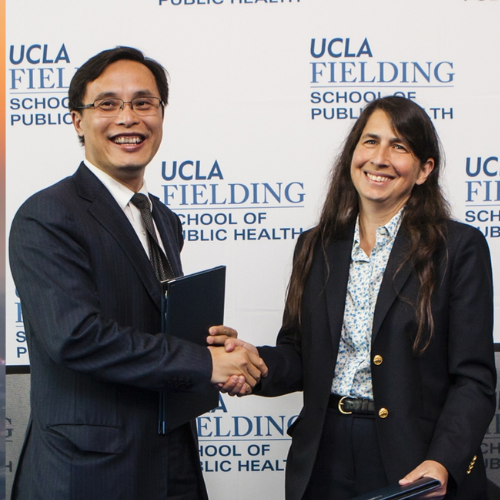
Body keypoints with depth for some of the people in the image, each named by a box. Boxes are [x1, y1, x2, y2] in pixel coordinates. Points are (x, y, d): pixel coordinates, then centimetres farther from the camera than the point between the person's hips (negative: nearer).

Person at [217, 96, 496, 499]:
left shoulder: (459, 248, -5)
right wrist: (254, 361, -11)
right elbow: (299, 356, 11)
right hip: (324, 460, 4)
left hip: (411, 461, -4)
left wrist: (442, 463, -23)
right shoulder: (316, 247, 8)